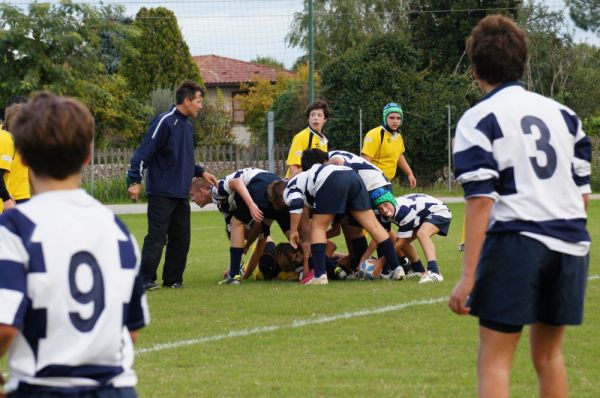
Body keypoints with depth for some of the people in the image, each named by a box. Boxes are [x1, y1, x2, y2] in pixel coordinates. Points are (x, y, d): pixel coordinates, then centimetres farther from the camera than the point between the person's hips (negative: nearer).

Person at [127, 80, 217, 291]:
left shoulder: (187, 125, 15)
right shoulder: (164, 122, -12)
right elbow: (143, 153, -16)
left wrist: (201, 172, 16)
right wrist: (134, 181, -21)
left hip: (181, 194, 9)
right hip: (161, 192, -9)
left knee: (181, 239, 9)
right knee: (157, 237, -9)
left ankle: (173, 279, 16)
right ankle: (146, 279, -7)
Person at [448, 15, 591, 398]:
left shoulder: (478, 120, -1)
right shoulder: (562, 113, 14)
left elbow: (481, 200, -10)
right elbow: (583, 193, 15)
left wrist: (468, 276, -10)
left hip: (515, 241, -5)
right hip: (571, 241, 5)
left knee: (495, 360, -1)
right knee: (548, 355, 17)